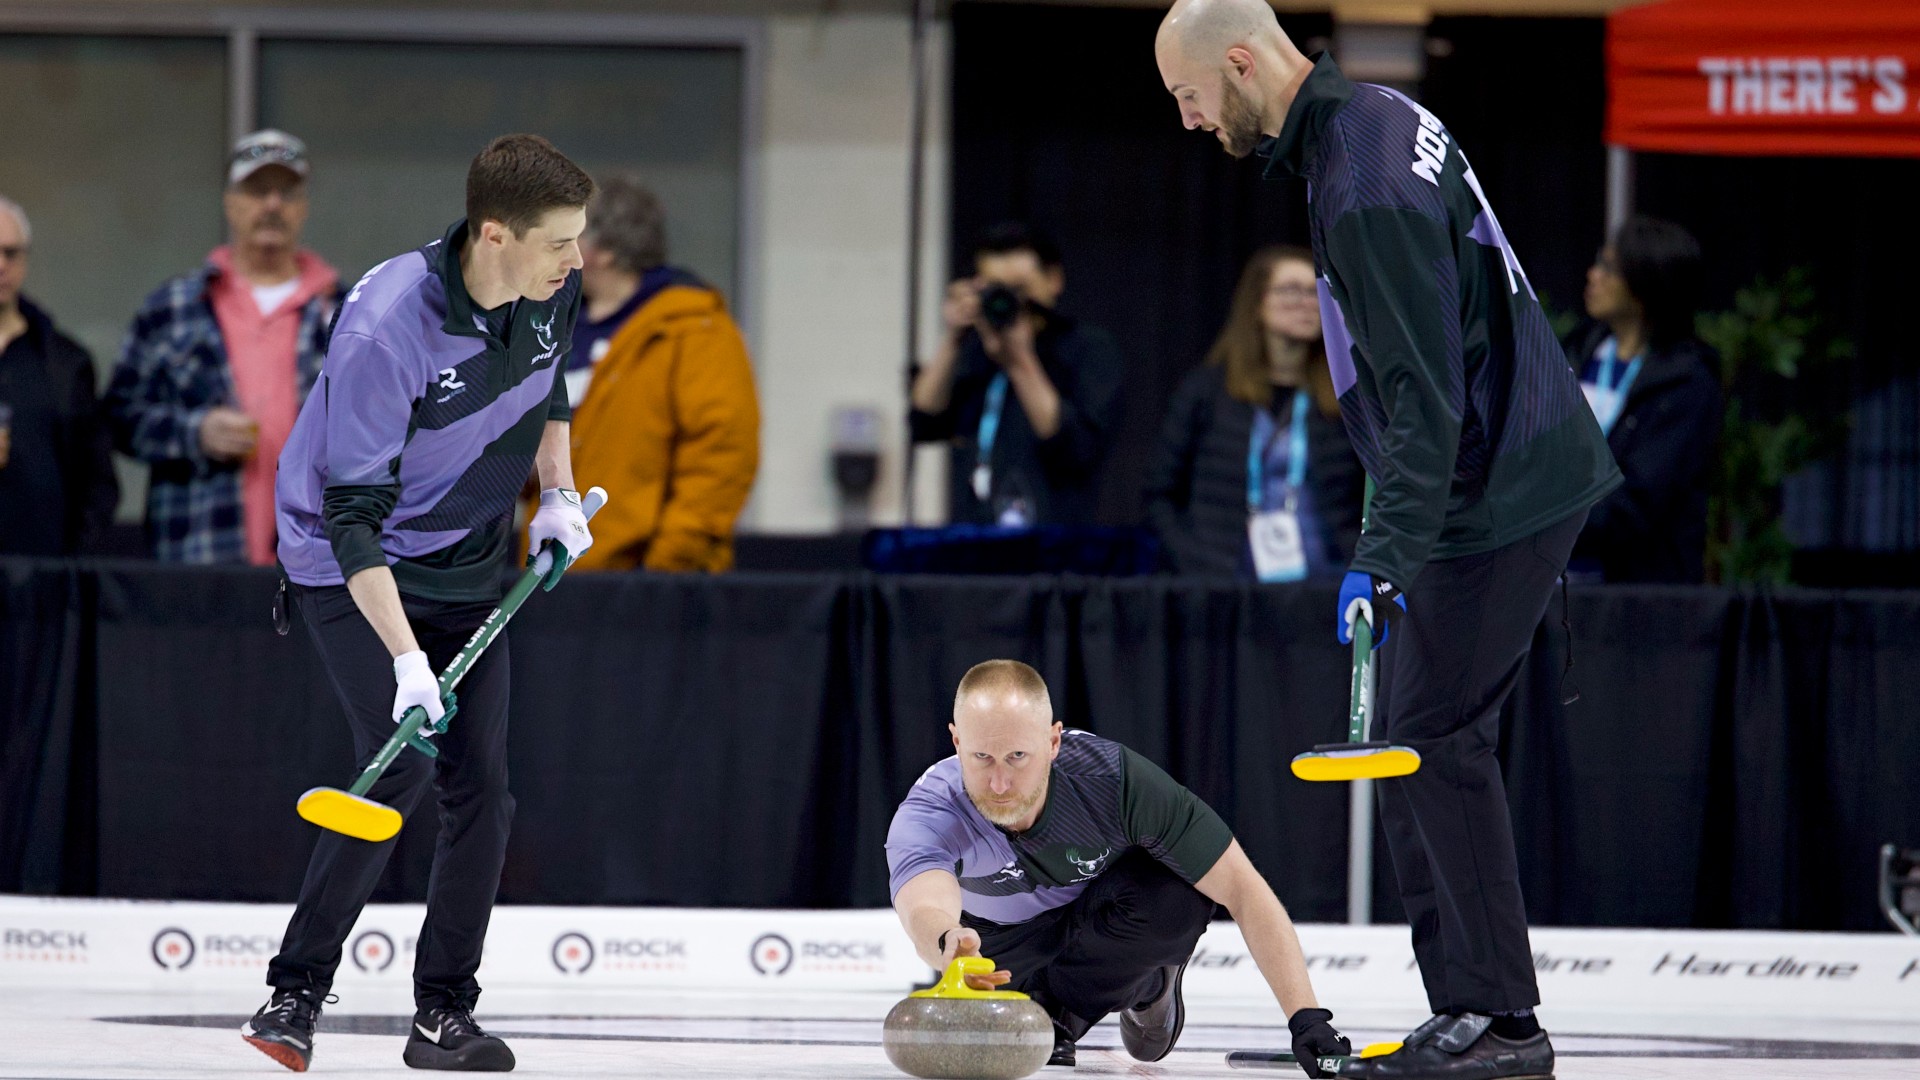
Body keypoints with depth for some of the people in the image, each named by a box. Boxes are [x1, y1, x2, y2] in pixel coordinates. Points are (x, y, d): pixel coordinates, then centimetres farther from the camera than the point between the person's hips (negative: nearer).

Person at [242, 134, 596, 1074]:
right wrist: (406, 660, -36)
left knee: (479, 787, 0)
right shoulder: (384, 325, -31)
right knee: (400, 768, -20)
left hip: (466, 566, 6)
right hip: (352, 568, -6)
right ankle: (294, 995, -9)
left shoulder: (554, 292, -9)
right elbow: (353, 513, -30)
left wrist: (558, 494, 5)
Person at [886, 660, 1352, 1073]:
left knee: (1179, 895, -32)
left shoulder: (1113, 777, -36)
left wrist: (1306, 1019, -41)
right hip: (1005, 934, 2)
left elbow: (1244, 891, -33)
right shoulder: (929, 813, -37)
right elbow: (924, 908, -59)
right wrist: (947, 942, -85)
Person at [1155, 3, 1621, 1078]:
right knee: (1418, 742, 10)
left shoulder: (1365, 192, -23)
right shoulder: (1379, 115, 10)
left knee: (1433, 739, -9)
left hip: (1495, 494, -10)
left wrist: (1386, 557, -30)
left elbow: (1424, 393, -27)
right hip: (1511, 469, 10)